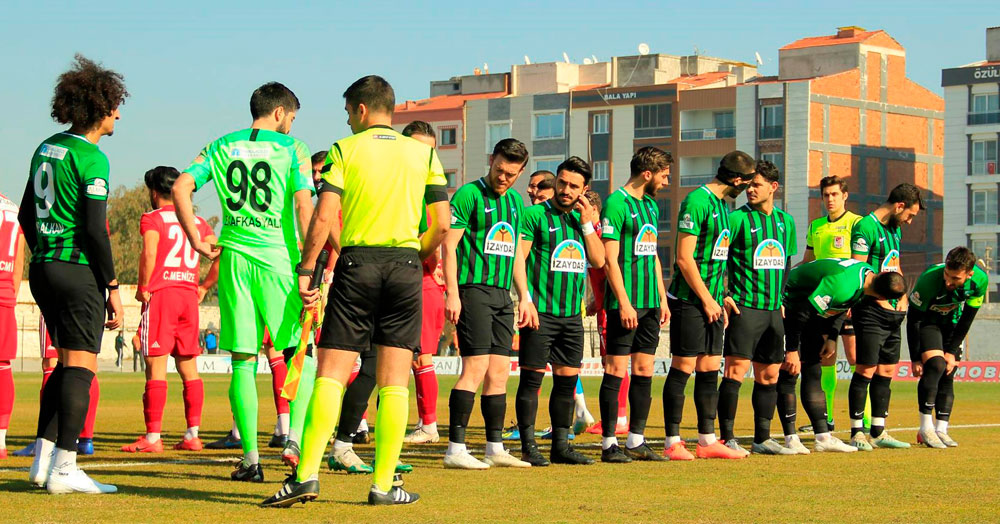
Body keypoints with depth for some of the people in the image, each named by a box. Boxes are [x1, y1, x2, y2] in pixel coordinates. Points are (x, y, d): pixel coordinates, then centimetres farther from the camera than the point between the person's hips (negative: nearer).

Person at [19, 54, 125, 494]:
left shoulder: (46, 148, 13)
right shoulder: (91, 158, -12)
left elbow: (27, 215, 19)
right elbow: (94, 229, -17)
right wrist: (112, 286, -12)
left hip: (42, 269, 8)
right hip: (78, 269, -8)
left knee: (67, 363, 17)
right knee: (82, 367, -5)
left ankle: (42, 459, 16)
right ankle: (63, 469, -8)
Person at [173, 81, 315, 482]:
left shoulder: (221, 147, 12)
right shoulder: (292, 149, 3)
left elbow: (181, 187, 0)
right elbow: (304, 203, -8)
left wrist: (197, 241, 3)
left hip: (234, 257, 3)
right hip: (279, 257, -3)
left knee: (243, 361, 5)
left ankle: (250, 456, 4)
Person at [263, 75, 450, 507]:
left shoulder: (345, 149, 3)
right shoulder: (424, 153, 10)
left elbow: (322, 217, -6)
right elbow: (442, 225, 7)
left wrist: (306, 270, -1)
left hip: (356, 264, -2)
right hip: (405, 266, 2)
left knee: (330, 374, -1)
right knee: (394, 382, 3)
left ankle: (307, 474, -11)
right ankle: (384, 484, 1)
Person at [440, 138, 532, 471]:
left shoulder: (515, 201, 17)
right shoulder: (469, 195, -6)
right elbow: (449, 245, -10)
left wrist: (524, 296, 18)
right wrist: (452, 293, -17)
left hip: (502, 294, 7)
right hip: (474, 290, -7)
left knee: (499, 373, 8)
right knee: (476, 367, -13)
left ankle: (496, 449, 14)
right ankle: (456, 449, -11)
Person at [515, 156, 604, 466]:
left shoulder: (582, 218, 15)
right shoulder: (535, 215, -3)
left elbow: (598, 261, 7)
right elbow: (517, 258, -8)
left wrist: (587, 223, -1)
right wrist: (526, 300, -16)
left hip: (572, 314, 6)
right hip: (540, 311, -6)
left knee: (568, 379, 8)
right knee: (532, 377, -4)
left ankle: (561, 444, 16)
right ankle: (529, 446, 0)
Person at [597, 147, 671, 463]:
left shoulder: (650, 205, 16)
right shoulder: (616, 204, -10)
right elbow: (610, 260, -14)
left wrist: (662, 298, 17)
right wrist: (624, 303, -18)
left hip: (650, 303, 8)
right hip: (626, 302, -8)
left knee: (644, 371, 8)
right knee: (616, 370, -5)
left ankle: (636, 441, 14)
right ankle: (609, 444, -2)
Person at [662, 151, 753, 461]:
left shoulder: (723, 205, 16)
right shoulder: (697, 201, -13)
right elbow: (684, 258, -17)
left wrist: (721, 299, 15)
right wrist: (707, 300, -14)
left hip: (711, 301, 9)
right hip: (690, 302, -9)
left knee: (710, 371, 9)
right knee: (682, 369, -5)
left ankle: (707, 440, 14)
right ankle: (673, 443, 0)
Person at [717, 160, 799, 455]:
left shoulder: (786, 221, 14)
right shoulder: (738, 219, -4)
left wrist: (782, 300, 17)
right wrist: (723, 296, -15)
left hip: (774, 309, 6)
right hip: (744, 307, -6)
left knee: (769, 375, 9)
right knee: (736, 371, -10)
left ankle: (762, 439, 18)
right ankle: (727, 438, -6)